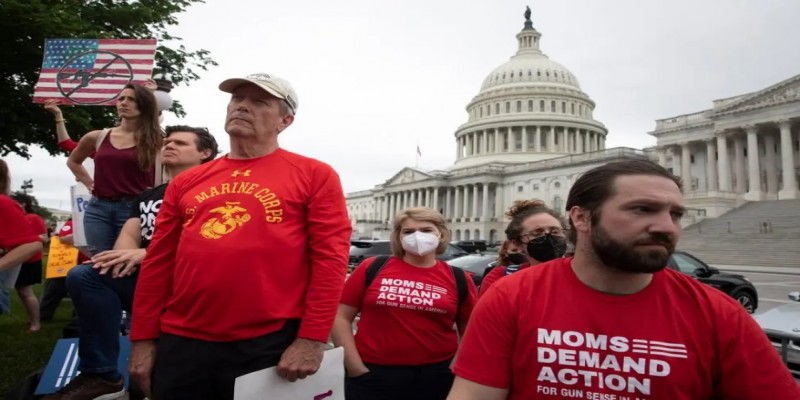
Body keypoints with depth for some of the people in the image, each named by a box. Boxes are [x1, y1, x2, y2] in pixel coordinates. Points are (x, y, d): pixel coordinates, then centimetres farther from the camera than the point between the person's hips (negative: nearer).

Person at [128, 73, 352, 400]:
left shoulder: (315, 175, -1)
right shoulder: (186, 182, 12)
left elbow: (330, 258, -8)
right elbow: (158, 262, 12)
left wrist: (312, 339, -13)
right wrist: (144, 339, 9)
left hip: (270, 345, -3)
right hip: (181, 344, 4)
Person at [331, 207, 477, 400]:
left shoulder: (458, 279, 1)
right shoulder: (372, 268, -3)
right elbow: (340, 317, 0)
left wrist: (457, 370, -2)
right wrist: (356, 367, -5)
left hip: (436, 378, 2)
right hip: (372, 376, -1)